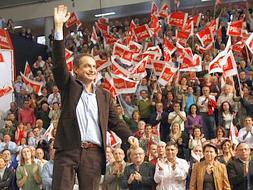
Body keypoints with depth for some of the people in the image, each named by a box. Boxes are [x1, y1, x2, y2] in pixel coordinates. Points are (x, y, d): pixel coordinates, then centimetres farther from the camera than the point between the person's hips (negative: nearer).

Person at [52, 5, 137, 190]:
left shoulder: (104, 95, 14)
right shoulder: (69, 86, 8)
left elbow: (115, 121, 16)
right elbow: (59, 62, -4)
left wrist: (129, 136, -4)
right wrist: (59, 26, -11)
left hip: (94, 153, 2)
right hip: (68, 150, -2)